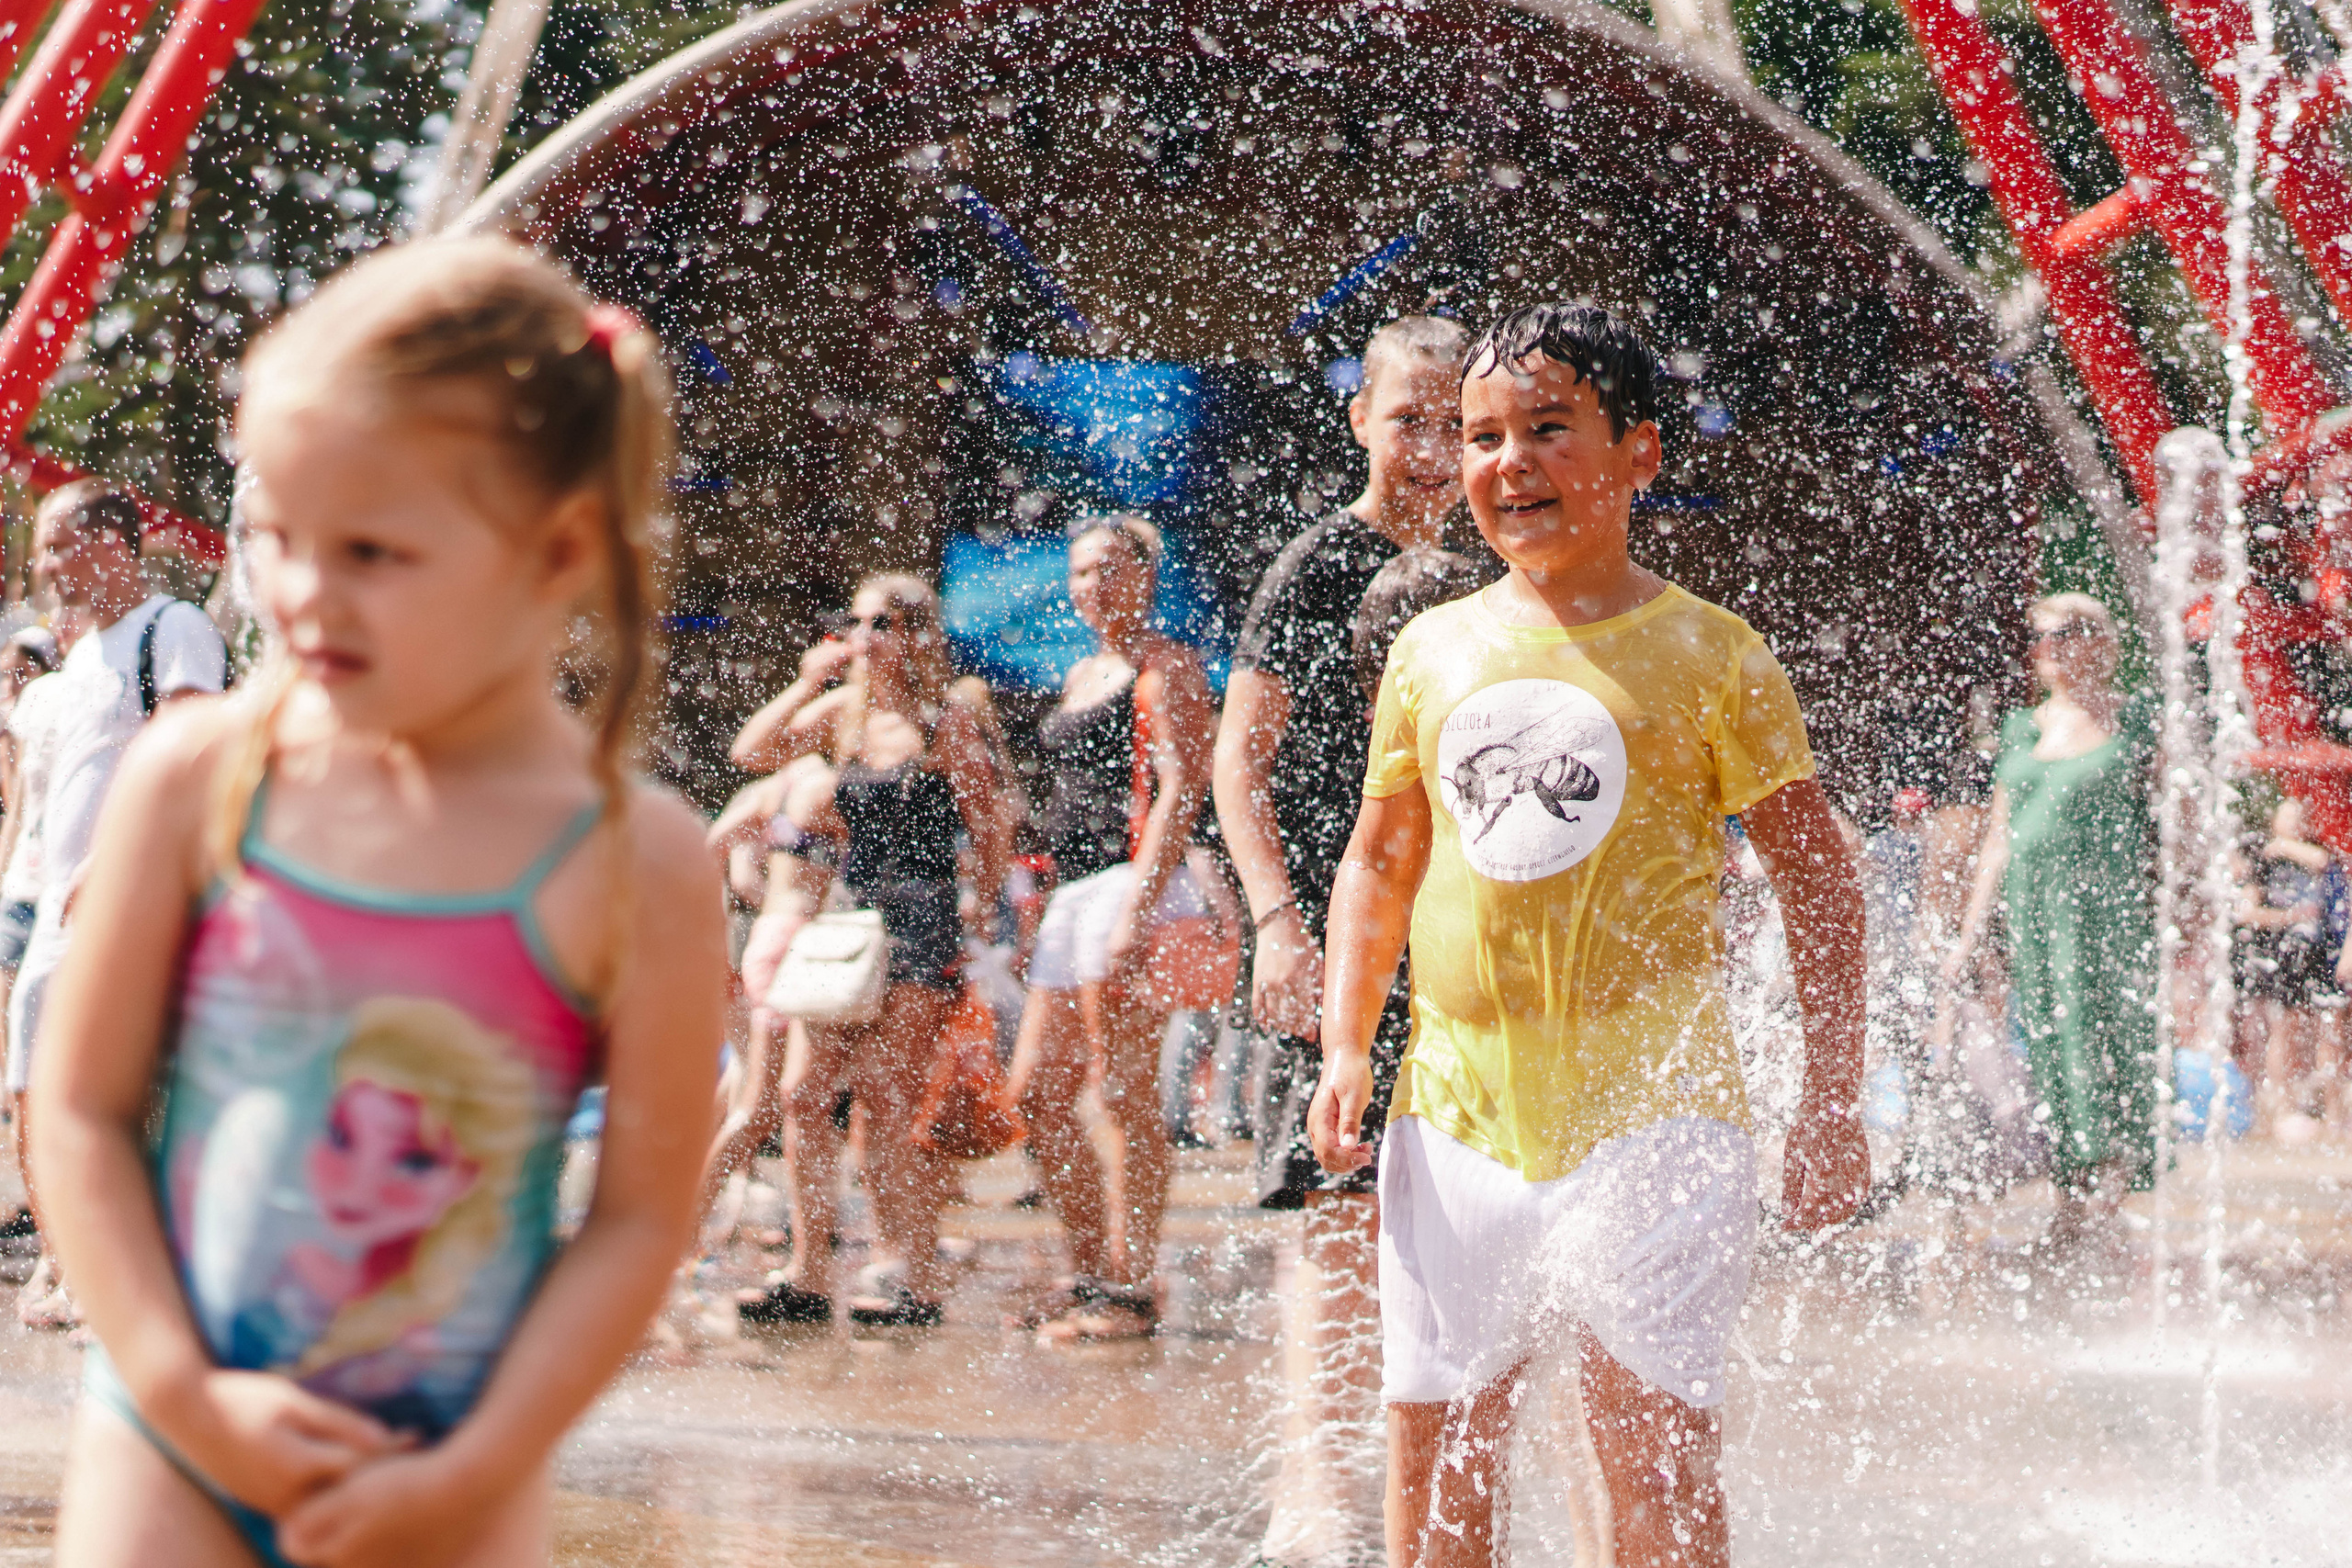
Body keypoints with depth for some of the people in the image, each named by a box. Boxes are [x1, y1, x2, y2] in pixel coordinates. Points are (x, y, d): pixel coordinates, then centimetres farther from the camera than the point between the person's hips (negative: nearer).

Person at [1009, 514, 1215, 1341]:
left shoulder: (1165, 667, -5)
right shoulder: (1082, 675, 21)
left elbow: (1180, 792, -15)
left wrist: (1137, 909, -23)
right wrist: (1048, 911, 21)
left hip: (1137, 885, -10)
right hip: (1074, 892, 10)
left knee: (1128, 1096, -9)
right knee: (1036, 1093, 7)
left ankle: (1134, 1290, -5)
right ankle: (1093, 1276, 14)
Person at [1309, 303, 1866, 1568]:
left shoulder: (1707, 655, -1)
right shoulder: (1433, 651, 10)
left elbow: (1817, 874, 2)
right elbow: (1379, 861, 19)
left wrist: (1832, 1108, -2)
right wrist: (1346, 1046, 6)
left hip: (1649, 1111, -4)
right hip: (1456, 1115, 4)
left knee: (1653, 1452, -8)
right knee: (1434, 1452, 7)